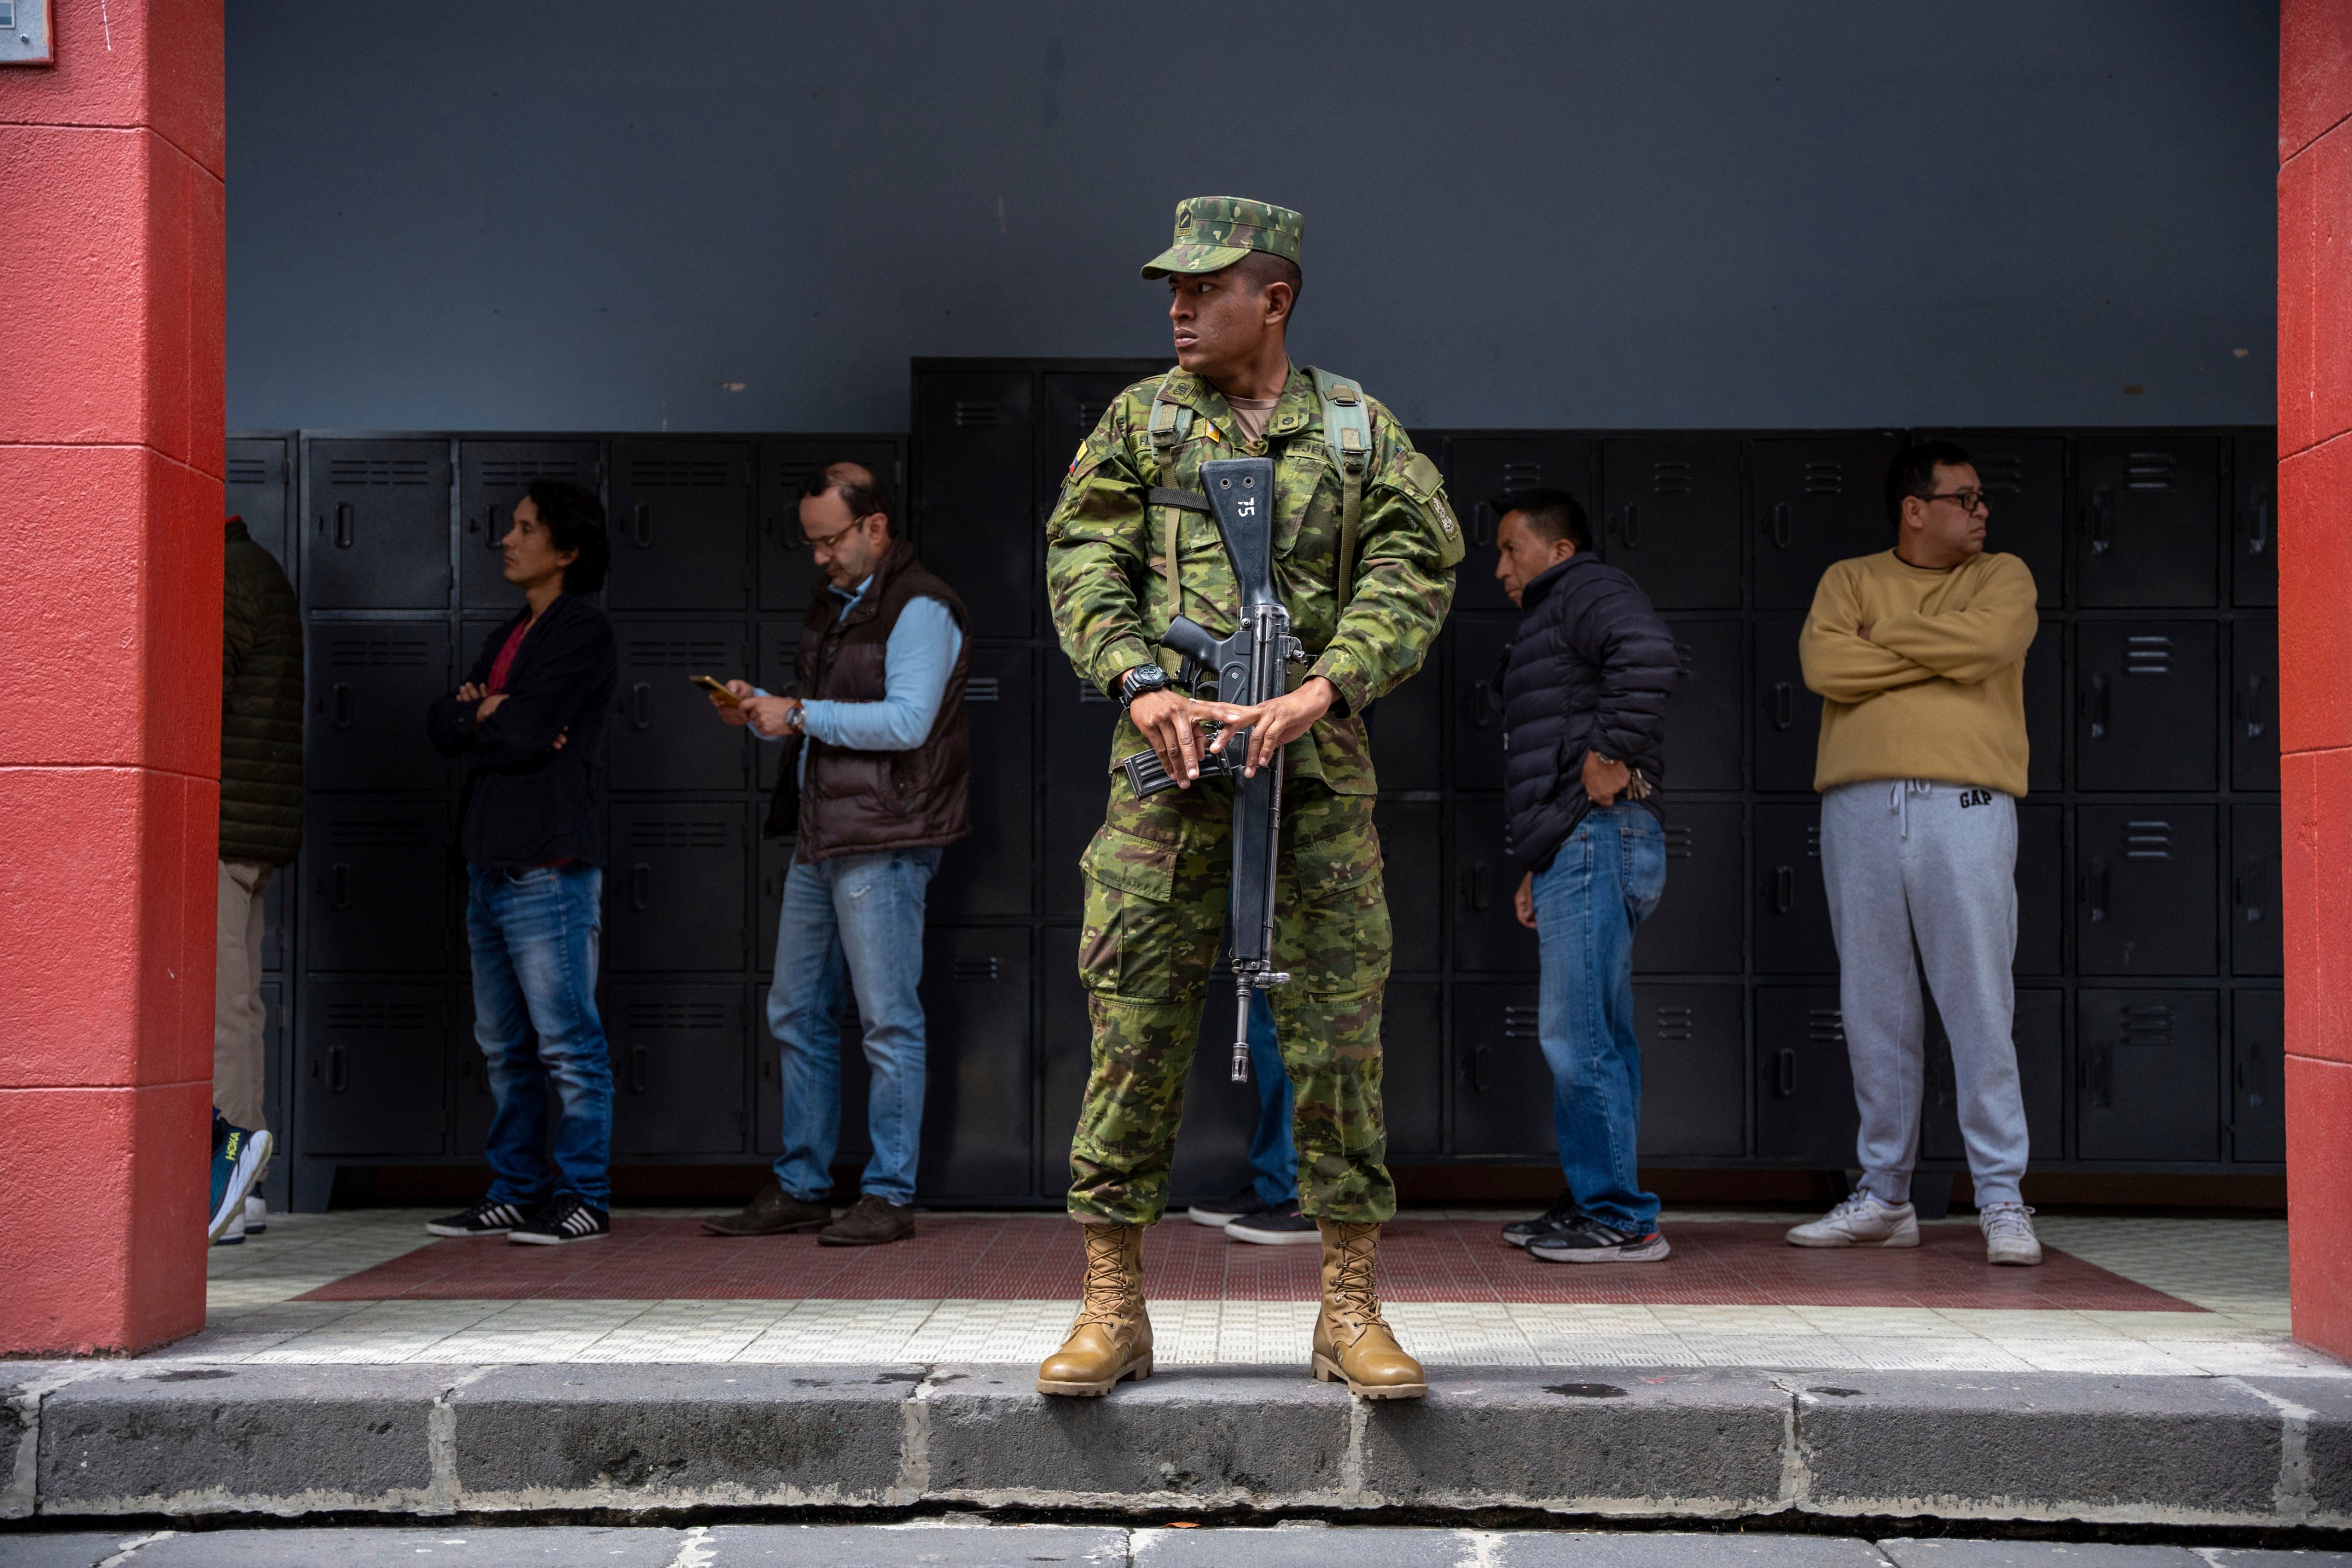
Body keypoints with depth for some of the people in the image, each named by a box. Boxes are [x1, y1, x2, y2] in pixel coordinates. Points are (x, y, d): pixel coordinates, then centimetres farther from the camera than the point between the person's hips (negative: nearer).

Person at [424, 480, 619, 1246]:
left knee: (568, 1041, -5)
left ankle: (584, 1198, 1)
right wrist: (491, 715, -5)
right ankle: (516, 1192, 20)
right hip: (492, 860, 9)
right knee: (505, 1045, 12)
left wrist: (476, 715, 2)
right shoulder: (512, 633, 21)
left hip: (549, 865, -9)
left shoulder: (583, 631, -6)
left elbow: (525, 736, -17)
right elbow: (441, 725, 14)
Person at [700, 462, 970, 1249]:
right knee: (796, 1015, 11)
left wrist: (799, 713, -16)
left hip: (882, 844, -9)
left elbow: (906, 721, -20)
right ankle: (800, 1188, 20)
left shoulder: (919, 608, -8)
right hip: (818, 836, 9)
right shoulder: (830, 605, 19)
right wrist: (758, 710, 6)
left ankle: (888, 1196, 2)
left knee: (888, 1020, -4)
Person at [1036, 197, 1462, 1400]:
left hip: (1316, 771, 0)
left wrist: (1319, 692, -16)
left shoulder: (1361, 431, 10)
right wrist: (1141, 685, -14)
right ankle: (1112, 1309, 9)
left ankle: (1350, 1312, 12)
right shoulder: (1140, 420, 11)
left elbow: (1413, 573, -1)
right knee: (1133, 1034, -1)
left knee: (1337, 1036, 2)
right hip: (1167, 765, 0)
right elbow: (1084, 564, 3)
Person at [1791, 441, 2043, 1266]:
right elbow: (1825, 664, -4)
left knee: (1980, 1006, -6)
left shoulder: (2002, 576, 14)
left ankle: (2002, 1200, 0)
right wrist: (1941, 656, -3)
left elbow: (1989, 640, -10)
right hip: (1860, 807, 2)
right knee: (1873, 1008, 5)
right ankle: (1884, 1196, 14)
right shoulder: (1849, 579, 16)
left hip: (1965, 806, -2)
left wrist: (1888, 635, 0)